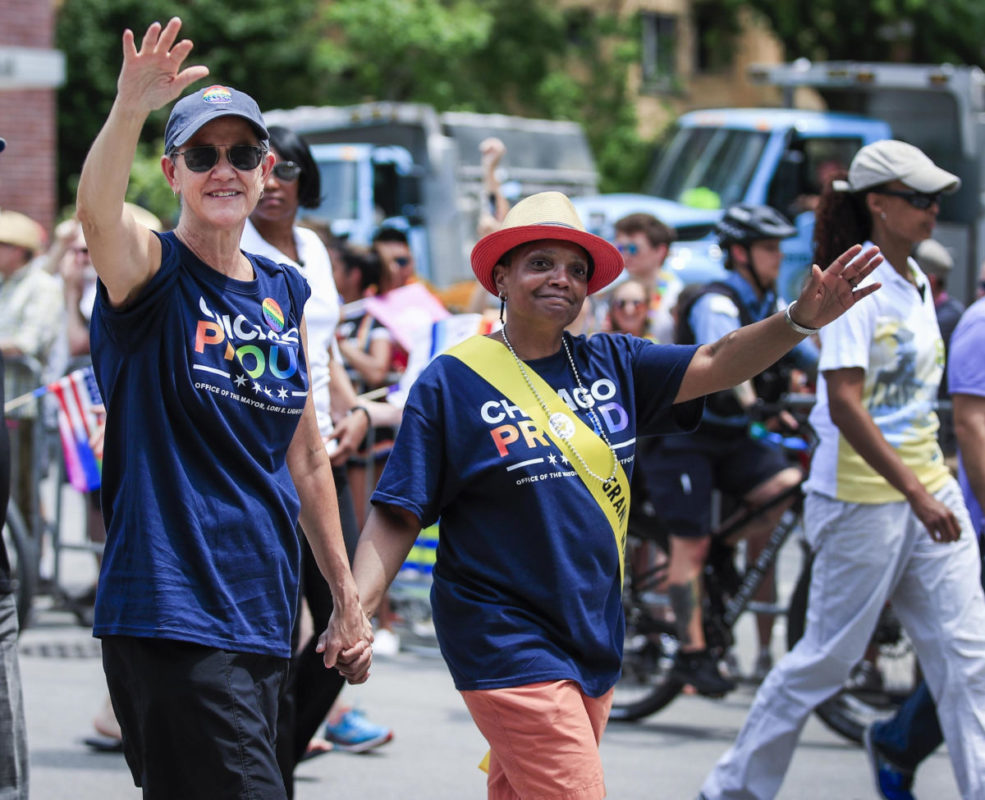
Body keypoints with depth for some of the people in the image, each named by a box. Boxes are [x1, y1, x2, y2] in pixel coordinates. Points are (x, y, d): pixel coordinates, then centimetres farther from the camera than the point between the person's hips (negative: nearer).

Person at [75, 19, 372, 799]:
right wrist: (130, 108, -47)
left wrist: (346, 597, 20)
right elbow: (97, 210, -29)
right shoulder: (150, 269, -4)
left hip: (263, 612, 7)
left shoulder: (286, 291, 14)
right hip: (170, 610, -7)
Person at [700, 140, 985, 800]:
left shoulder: (916, 284, 11)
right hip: (862, 498, -8)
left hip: (928, 491, 8)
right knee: (830, 657, 3)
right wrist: (914, 493, -28)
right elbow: (845, 404, -23)